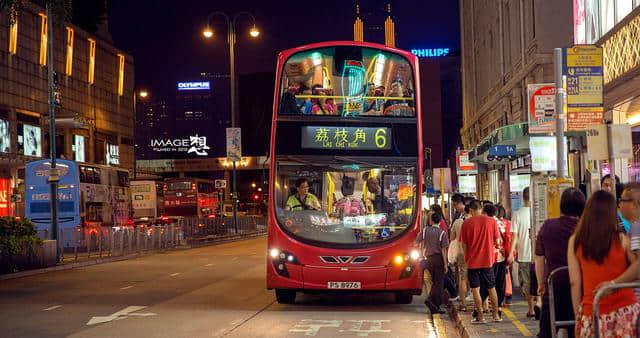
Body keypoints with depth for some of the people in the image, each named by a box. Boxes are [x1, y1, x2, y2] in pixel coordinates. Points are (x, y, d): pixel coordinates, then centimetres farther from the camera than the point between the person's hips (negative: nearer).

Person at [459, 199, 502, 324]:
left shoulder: (466, 223, -7)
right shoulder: (491, 221, -4)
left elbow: (464, 244, -3)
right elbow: (497, 241, -1)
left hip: (472, 261, -2)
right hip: (488, 260, 2)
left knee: (475, 289, 4)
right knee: (491, 288, 14)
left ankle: (480, 316, 3)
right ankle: (496, 315, 18)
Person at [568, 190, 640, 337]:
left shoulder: (575, 241, -1)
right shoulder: (621, 240, -6)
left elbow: (575, 282, 0)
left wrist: (577, 316, 8)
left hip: (592, 310, 1)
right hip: (624, 309, -1)